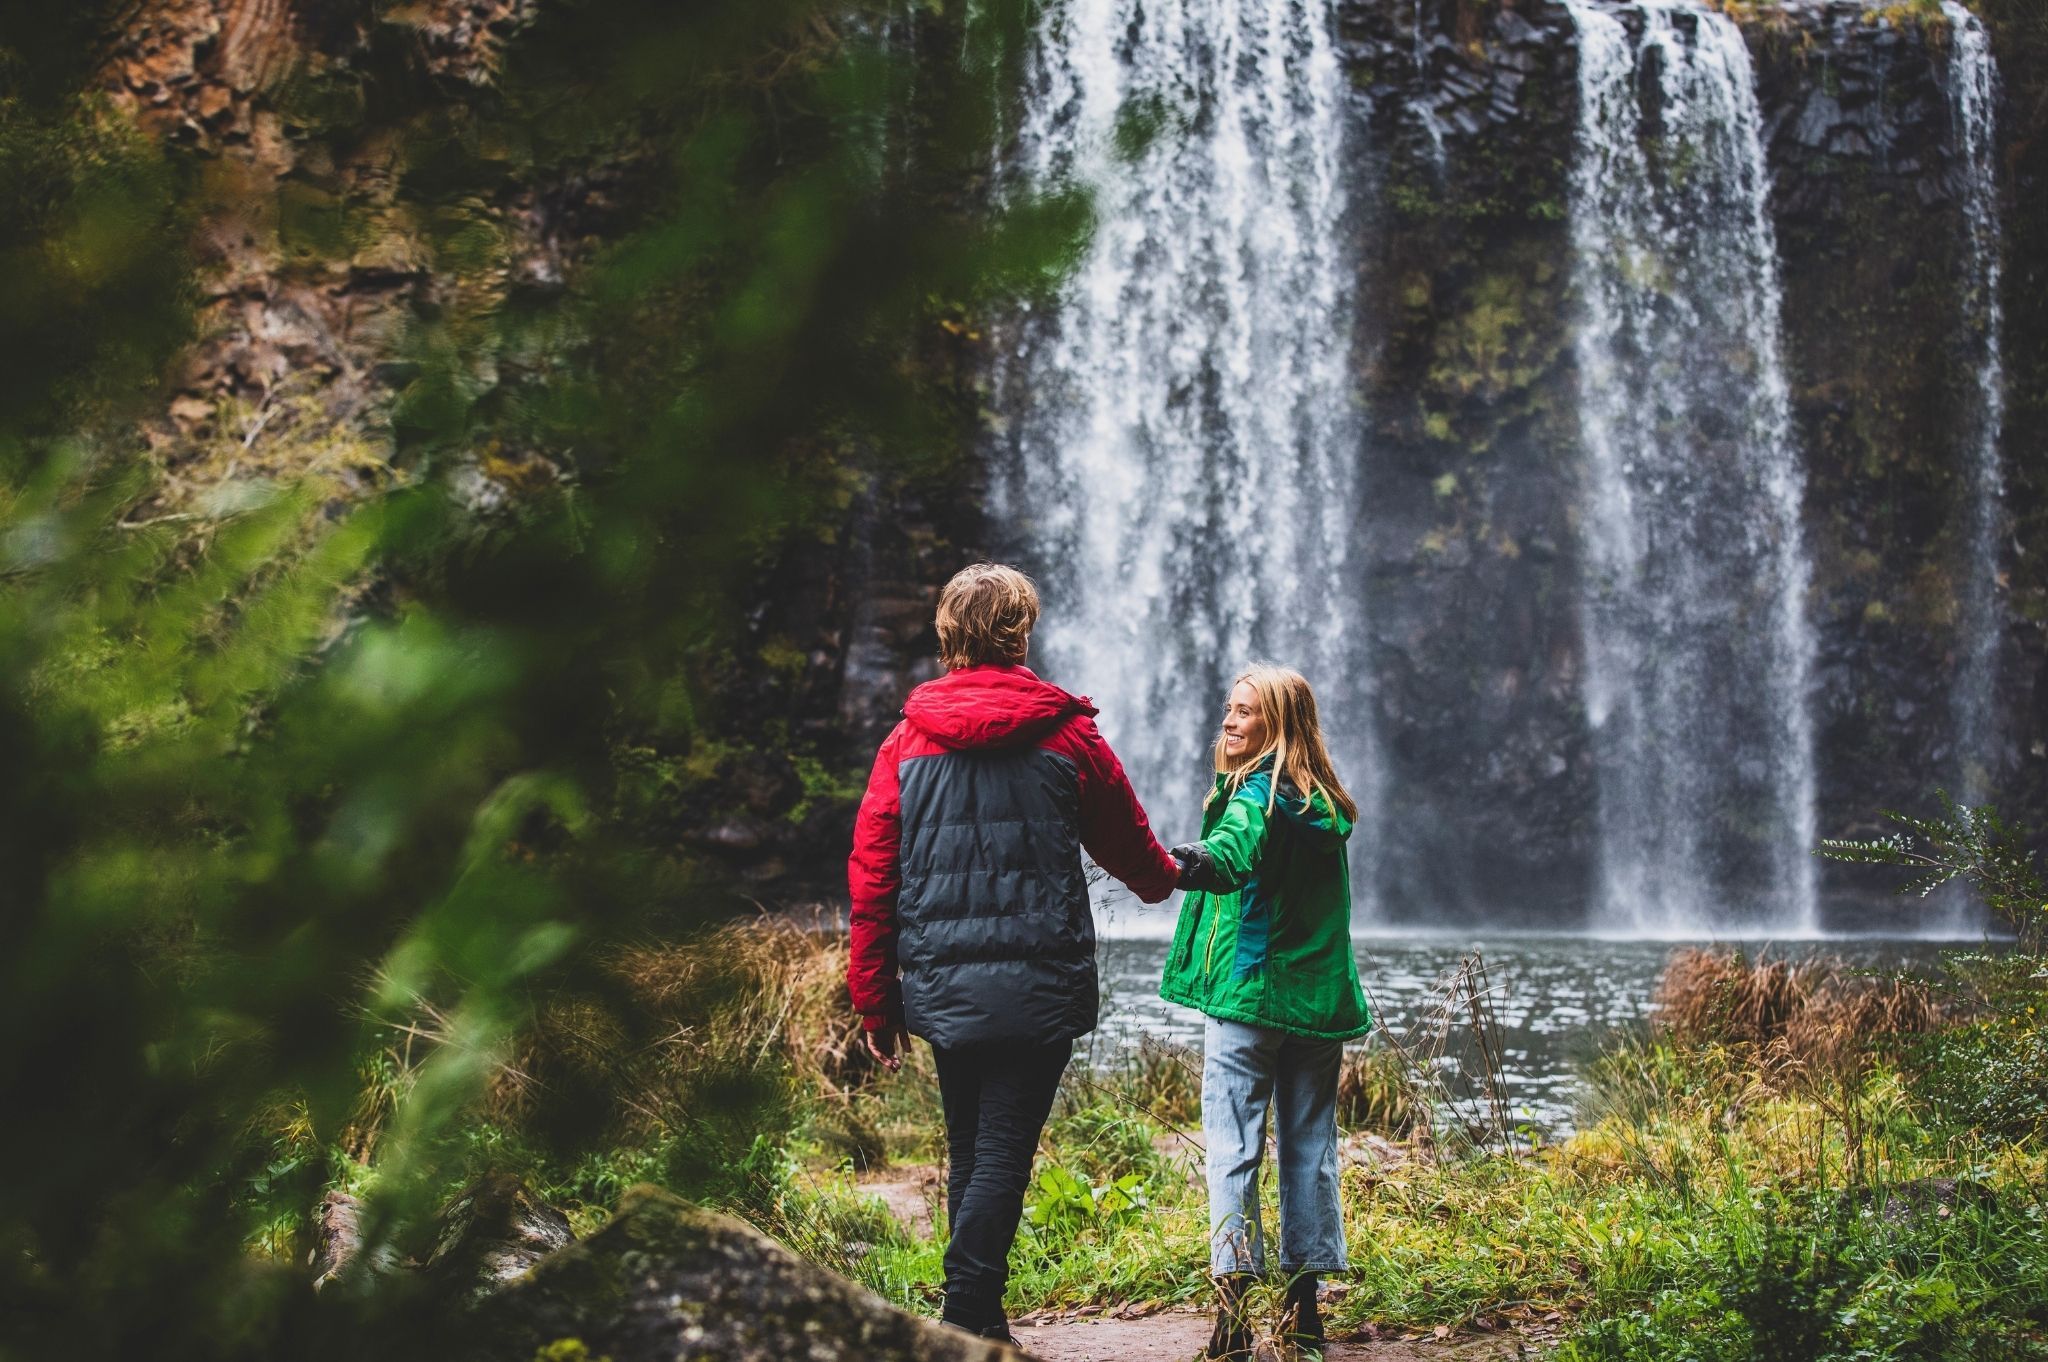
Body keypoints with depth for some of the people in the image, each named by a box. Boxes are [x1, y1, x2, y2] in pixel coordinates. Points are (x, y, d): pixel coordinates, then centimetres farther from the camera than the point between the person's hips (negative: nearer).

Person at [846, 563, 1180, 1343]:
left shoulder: (908, 741, 3)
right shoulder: (1065, 734, -2)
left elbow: (871, 877, 1)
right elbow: (1127, 843, 12)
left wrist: (875, 1005, 8)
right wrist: (1165, 878, 36)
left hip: (939, 985, 3)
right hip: (1036, 985, -3)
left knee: (968, 1150, 17)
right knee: (1003, 1152, -2)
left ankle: (981, 1317, 24)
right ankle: (966, 1318, -10)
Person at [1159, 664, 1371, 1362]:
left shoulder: (1253, 794, -10)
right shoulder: (1324, 804, 14)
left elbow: (1235, 848, -32)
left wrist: (1191, 864, -50)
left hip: (1248, 991, -7)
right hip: (1319, 997, 7)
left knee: (1233, 1145, -7)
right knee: (1310, 1146, 10)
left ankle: (1234, 1303, -14)